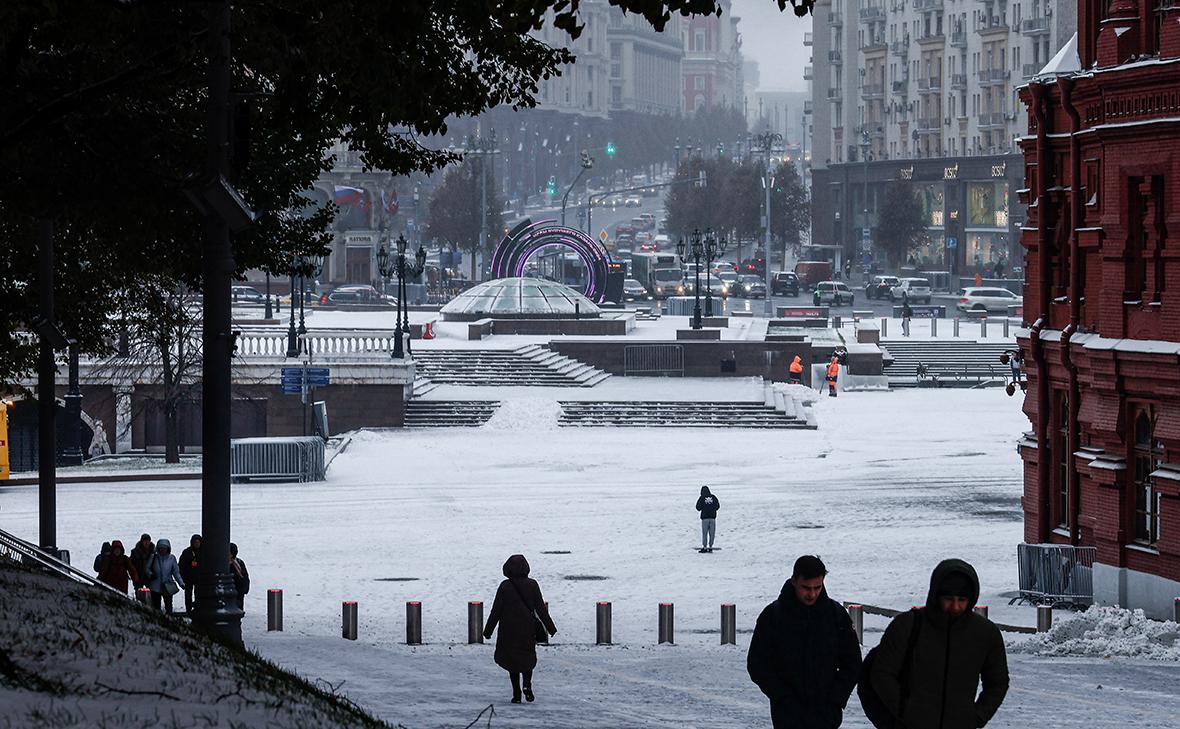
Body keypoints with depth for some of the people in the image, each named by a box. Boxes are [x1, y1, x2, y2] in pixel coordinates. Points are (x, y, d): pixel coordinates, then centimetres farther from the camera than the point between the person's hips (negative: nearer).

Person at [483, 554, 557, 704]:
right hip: (528, 630, 1)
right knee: (528, 658, 16)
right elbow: (541, 609, 0)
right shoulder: (532, 585, -3)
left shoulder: (505, 586, -8)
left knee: (512, 660, 7)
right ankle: (527, 684, -7)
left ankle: (516, 693, 2)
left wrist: (488, 630, 3)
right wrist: (550, 628, 7)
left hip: (509, 630, -1)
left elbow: (496, 610, -5)